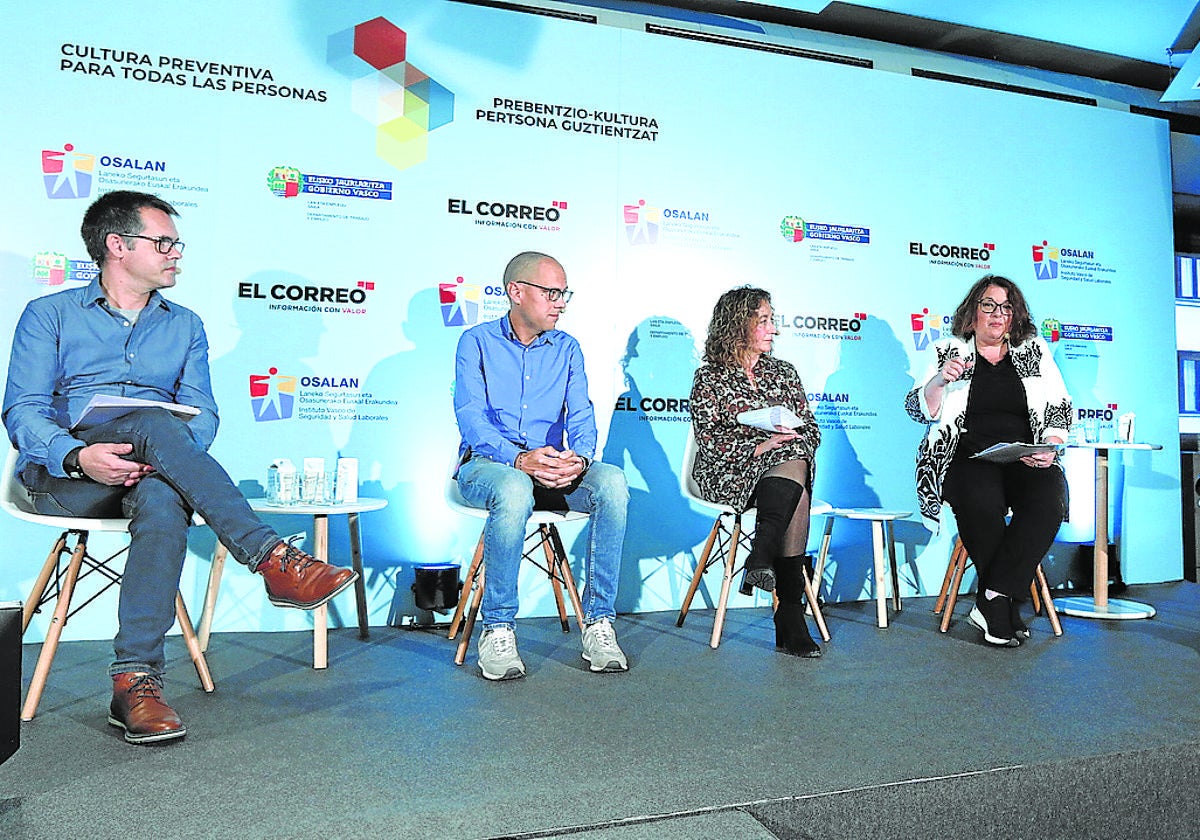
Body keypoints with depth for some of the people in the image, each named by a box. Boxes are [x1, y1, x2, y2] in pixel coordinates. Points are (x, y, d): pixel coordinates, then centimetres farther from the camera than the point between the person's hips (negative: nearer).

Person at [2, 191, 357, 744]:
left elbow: (202, 413, 9)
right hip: (64, 481, -2)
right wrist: (79, 455, -22)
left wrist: (173, 457, -16)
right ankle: (273, 560, -44)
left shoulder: (185, 326, 20)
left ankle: (135, 682, -39)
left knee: (164, 501, -37)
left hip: (149, 472, 2)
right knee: (152, 422, -35)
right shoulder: (49, 315, 12)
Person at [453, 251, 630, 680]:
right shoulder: (477, 342, 3)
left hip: (553, 467, 3)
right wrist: (519, 458, -28)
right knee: (514, 490, -39)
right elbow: (471, 417, -10)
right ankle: (497, 630, -25)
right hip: (486, 464, -3)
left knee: (612, 481, -27)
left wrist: (580, 457, -22)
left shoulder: (567, 348, 14)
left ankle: (598, 622, -21)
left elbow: (581, 413, 2)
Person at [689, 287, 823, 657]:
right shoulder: (709, 378, 5)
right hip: (728, 475, -4)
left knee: (795, 463, -33)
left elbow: (812, 429, 15)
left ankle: (761, 561, -34)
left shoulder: (783, 372, 20)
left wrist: (793, 439, -8)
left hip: (787, 464, 4)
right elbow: (709, 442, -7)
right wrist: (761, 446, -19)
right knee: (797, 495, -33)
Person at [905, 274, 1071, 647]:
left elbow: (1060, 408, 13)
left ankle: (992, 601, -26)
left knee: (1048, 500, -31)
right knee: (982, 501, -35)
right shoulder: (949, 352, 12)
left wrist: (1050, 447, -6)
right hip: (968, 459, -2)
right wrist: (940, 381, -16)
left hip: (1026, 461, 2)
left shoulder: (1035, 351, 18)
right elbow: (919, 410, 5)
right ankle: (1006, 611, -18)